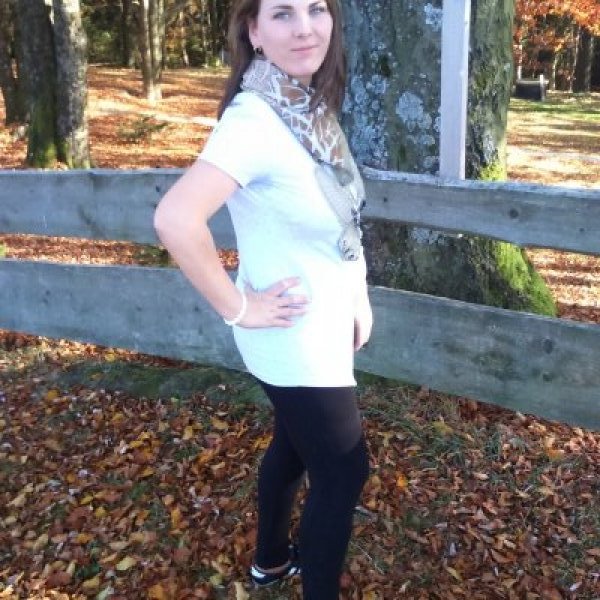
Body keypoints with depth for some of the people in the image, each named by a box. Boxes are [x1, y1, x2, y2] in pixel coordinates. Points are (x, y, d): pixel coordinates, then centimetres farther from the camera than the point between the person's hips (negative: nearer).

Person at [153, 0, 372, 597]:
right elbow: (175, 219, -36)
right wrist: (238, 308, -25)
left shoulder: (310, 105, 1)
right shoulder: (255, 118, -26)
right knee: (343, 472, 7)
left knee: (294, 445, 25)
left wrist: (357, 296, 8)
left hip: (325, 325, 9)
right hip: (298, 337, -9)